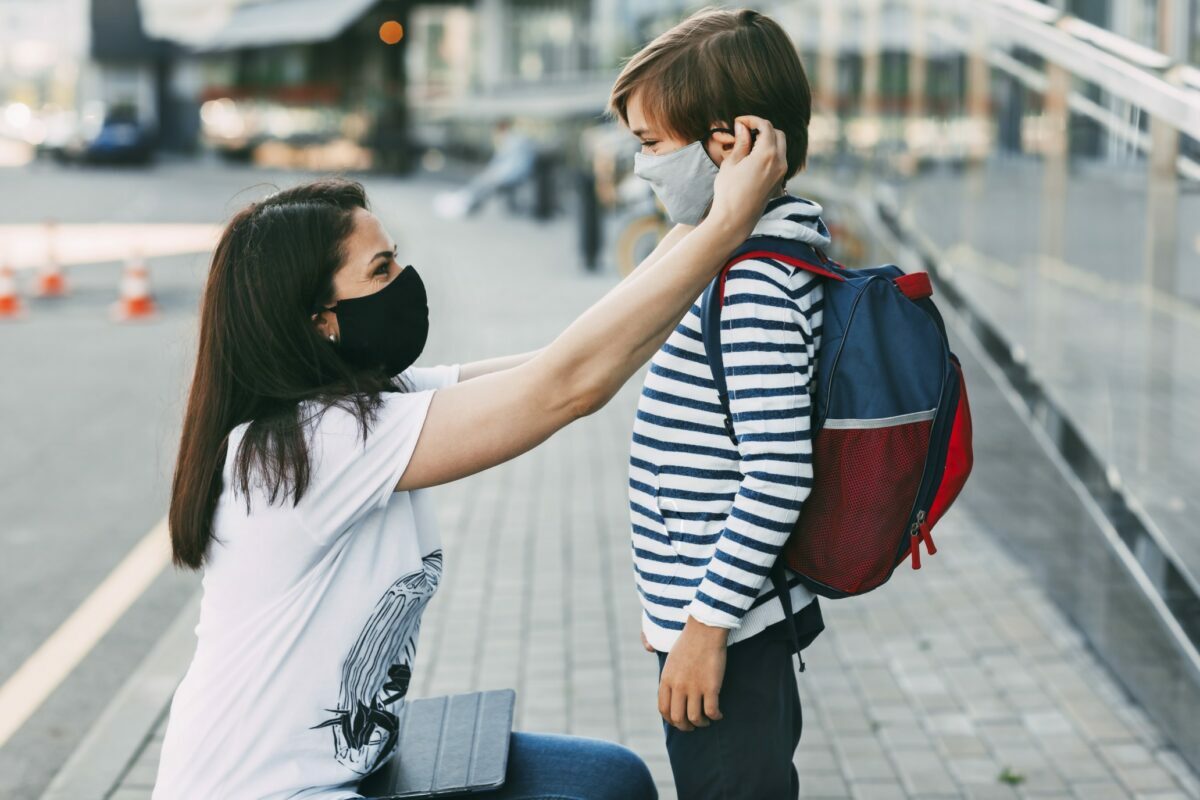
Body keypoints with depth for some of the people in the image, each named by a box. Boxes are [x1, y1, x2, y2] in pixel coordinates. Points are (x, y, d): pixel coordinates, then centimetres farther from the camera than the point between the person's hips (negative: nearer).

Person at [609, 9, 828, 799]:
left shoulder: (752, 281, -23)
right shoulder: (775, 249, 8)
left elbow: (779, 475, -28)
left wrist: (707, 622, -22)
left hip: (725, 623, -10)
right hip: (738, 612, 10)